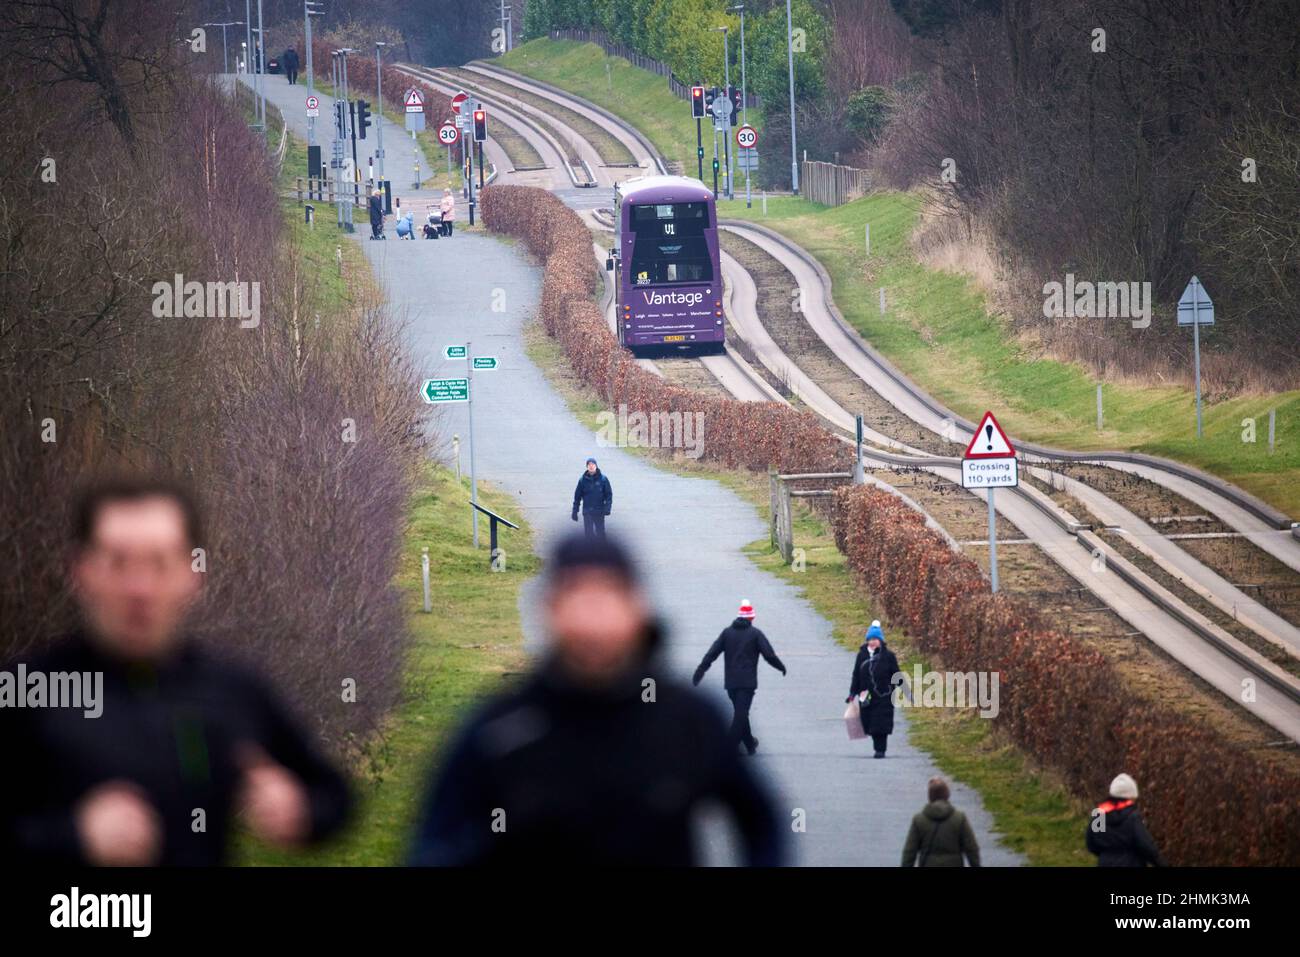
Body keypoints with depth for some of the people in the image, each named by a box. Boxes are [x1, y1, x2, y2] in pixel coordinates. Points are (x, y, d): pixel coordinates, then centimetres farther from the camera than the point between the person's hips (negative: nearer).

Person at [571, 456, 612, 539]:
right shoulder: (583, 480, 2)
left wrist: (607, 507, -13)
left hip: (599, 512, -1)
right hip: (587, 512, 1)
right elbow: (577, 496, 6)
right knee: (588, 532, -1)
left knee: (600, 532, 4)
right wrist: (575, 511, 3)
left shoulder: (603, 479, -2)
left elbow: (609, 494, -1)